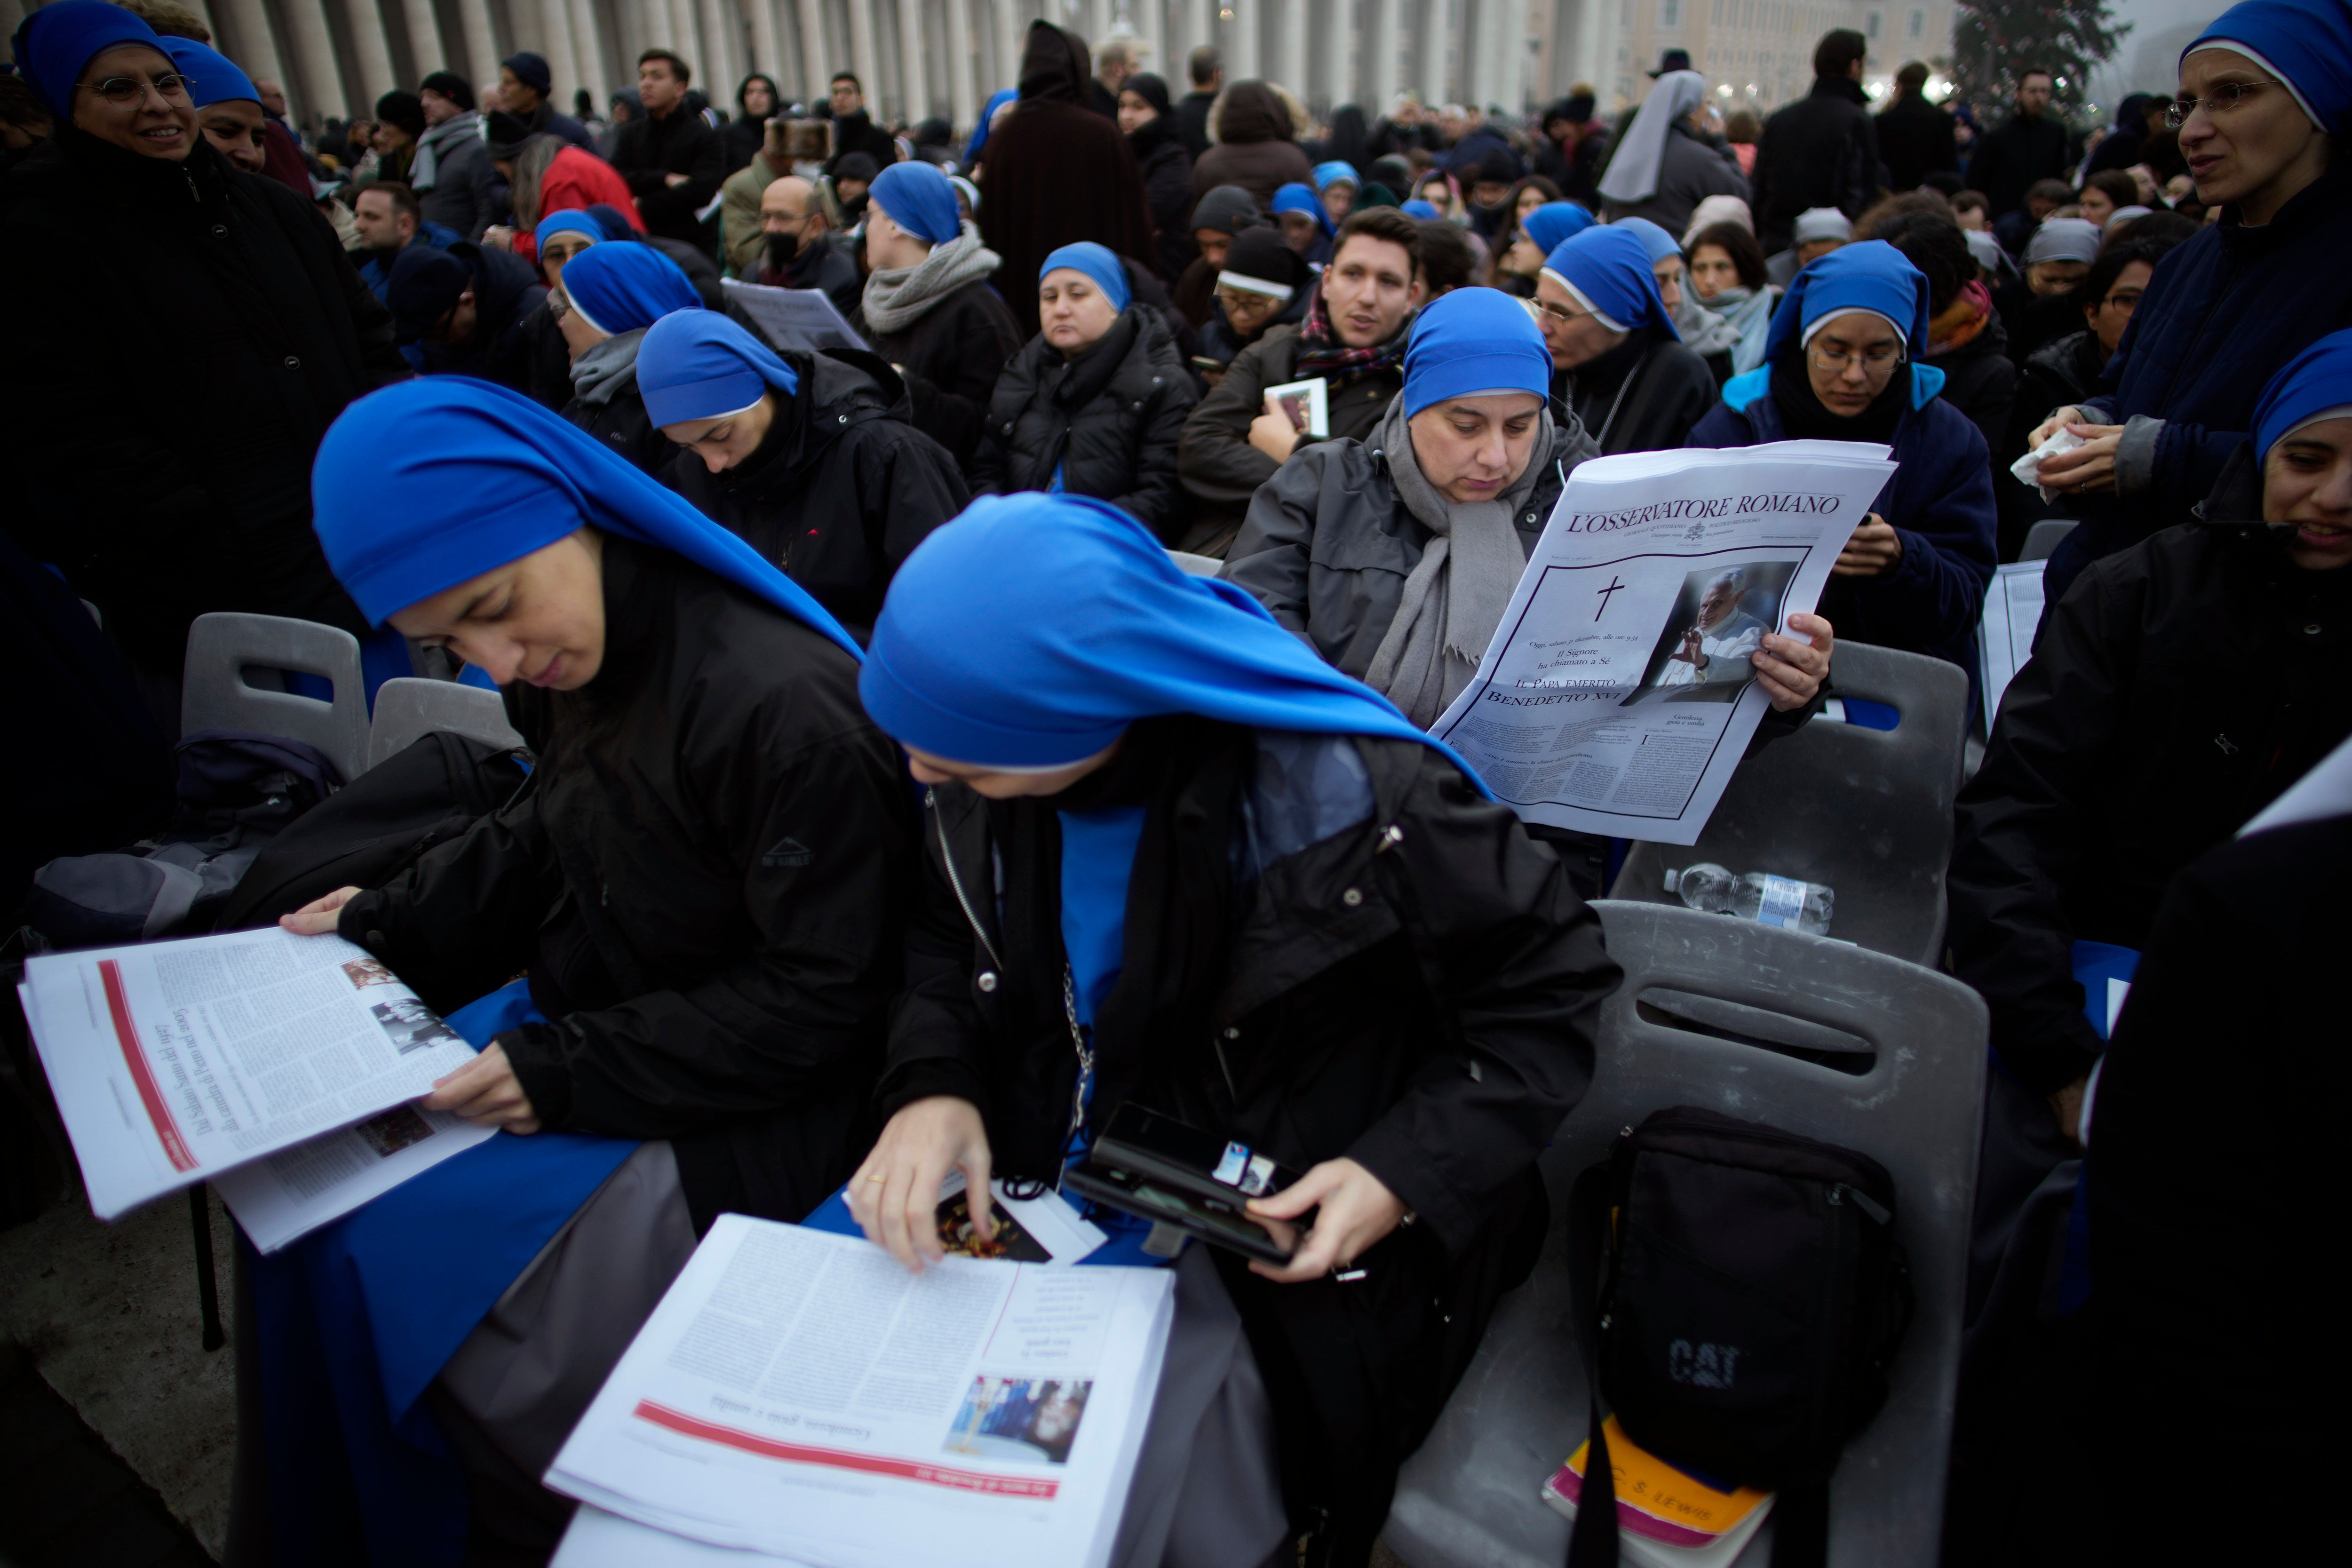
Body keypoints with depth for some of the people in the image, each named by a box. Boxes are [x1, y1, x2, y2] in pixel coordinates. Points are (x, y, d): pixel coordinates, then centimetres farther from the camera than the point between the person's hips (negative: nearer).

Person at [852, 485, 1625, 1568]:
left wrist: (1413, 1172, -22)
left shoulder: (1341, 796, -29)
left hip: (1272, 1234, -4)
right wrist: (934, 1082, -13)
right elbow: (949, 937, 6)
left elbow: (1549, 983, -15)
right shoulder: (991, 750, -12)